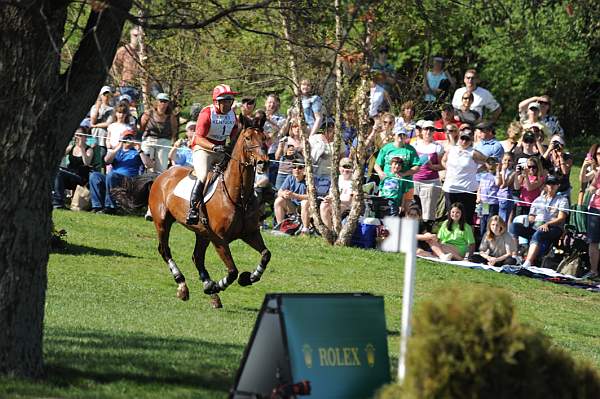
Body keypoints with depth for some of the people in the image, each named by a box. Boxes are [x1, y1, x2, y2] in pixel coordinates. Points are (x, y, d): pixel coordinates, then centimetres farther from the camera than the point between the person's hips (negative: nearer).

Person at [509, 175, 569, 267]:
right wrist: (528, 221, -4)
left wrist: (547, 224, -17)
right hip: (535, 227, 5)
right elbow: (531, 218, 21)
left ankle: (528, 263, -54)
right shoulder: (538, 200, 26)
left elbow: (561, 218, -1)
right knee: (514, 226, -23)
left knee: (538, 234, -41)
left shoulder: (562, 200, 12)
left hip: (553, 228, -5)